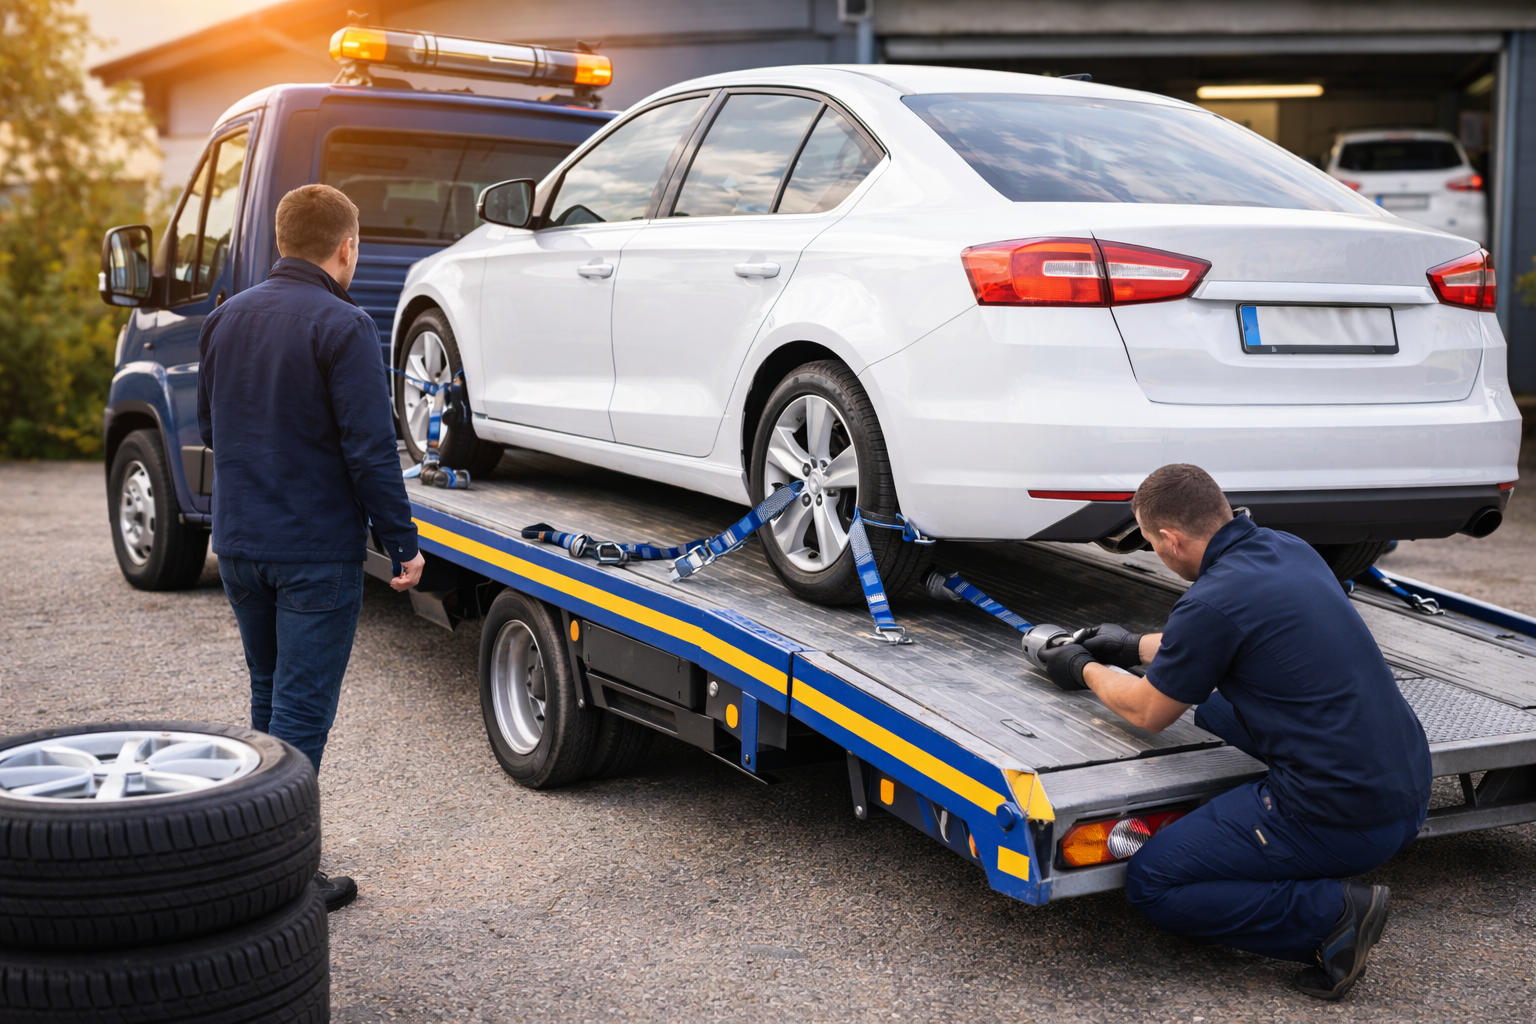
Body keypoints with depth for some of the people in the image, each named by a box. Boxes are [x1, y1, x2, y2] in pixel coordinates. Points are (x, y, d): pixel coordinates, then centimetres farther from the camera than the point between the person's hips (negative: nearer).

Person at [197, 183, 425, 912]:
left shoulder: (225, 320, 8)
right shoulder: (341, 326, -15)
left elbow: (209, 429, 16)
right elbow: (370, 448, -18)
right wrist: (401, 543, -12)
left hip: (238, 545, 7)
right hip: (317, 551, -7)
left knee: (270, 697, 21)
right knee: (302, 710, 0)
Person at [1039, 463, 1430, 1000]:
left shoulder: (1213, 602, -17)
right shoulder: (1291, 548, 8)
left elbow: (1147, 712, 1)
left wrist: (1086, 669, 20)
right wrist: (1134, 645, 37)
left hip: (1343, 820, -9)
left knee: (1151, 885, 3)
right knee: (1212, 705, 27)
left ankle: (1332, 915, -6)